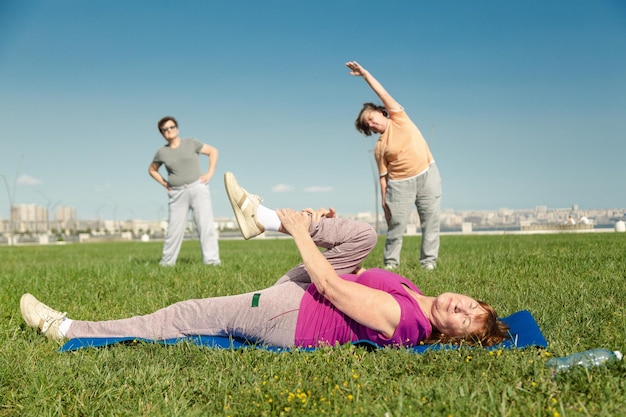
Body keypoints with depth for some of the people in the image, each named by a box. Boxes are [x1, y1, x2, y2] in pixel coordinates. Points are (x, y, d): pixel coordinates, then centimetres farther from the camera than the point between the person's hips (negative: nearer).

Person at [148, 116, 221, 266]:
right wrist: (164, 183, 10)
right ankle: (167, 262, 15)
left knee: (205, 224, -9)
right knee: (174, 228, 2)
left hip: (198, 188, -2)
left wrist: (210, 173, -1)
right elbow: (152, 169, 23)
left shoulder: (191, 143, 2)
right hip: (176, 194, 2)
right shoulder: (162, 152, 7)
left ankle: (211, 260, -9)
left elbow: (213, 151, 8)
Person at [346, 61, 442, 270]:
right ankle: (390, 263, 9)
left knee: (431, 221, 1)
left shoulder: (399, 117, 4)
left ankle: (428, 262, 8)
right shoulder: (380, 147, 4)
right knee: (396, 225, -1)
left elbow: (383, 93, -3)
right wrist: (384, 200, -3)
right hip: (400, 183, 0)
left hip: (427, 175, 0)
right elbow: (383, 175, 3)